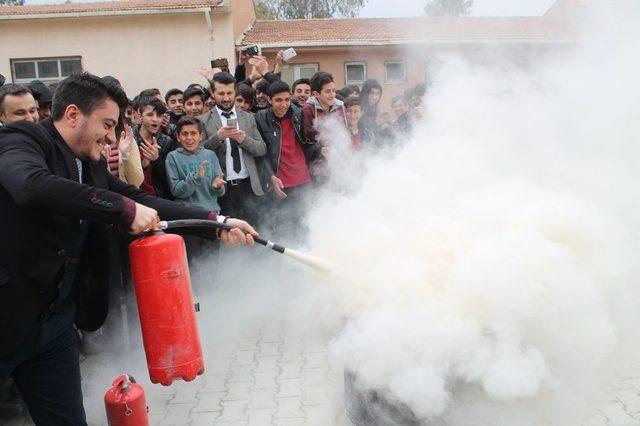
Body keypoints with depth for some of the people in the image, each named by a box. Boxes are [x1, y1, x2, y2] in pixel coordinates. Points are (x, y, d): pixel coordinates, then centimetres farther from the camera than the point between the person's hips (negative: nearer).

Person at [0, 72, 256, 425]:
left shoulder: (91, 167, 9)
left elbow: (143, 203, 7)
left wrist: (217, 222, 0)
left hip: (57, 318, 7)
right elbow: (34, 185, -33)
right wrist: (125, 209, -30)